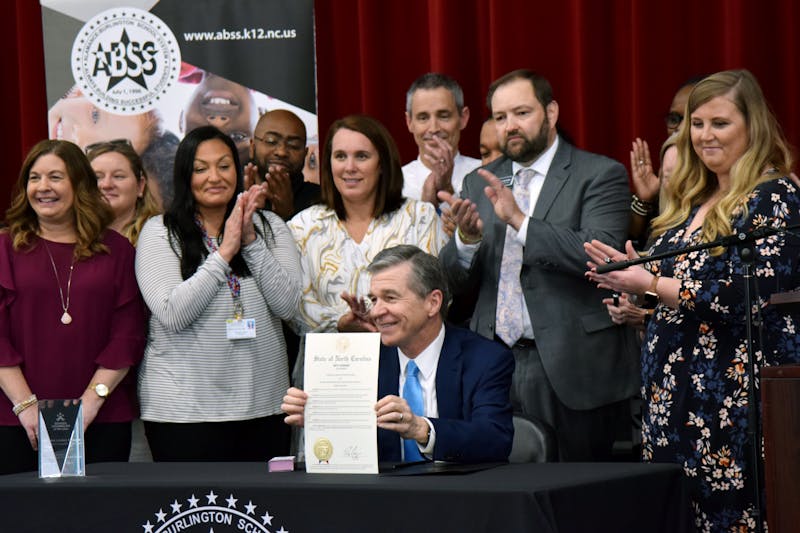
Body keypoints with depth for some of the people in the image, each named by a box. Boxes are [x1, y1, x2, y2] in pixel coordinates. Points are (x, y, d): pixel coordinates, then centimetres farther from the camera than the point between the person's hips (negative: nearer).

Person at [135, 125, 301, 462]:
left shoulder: (269, 226, 9)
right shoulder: (160, 232, -1)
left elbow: (286, 305, -3)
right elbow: (172, 315, -14)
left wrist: (251, 241, -11)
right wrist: (225, 252, -13)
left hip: (264, 405, 3)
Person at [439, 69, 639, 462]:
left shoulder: (599, 175, 0)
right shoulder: (480, 183, 15)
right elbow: (457, 282, 11)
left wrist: (521, 221, -21)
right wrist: (467, 237, -10)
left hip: (569, 368, -4)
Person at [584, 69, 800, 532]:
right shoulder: (692, 202, 17)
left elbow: (747, 298, -18)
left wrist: (650, 284, -15)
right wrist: (641, 300, 6)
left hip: (738, 396, -8)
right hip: (677, 398, 8)